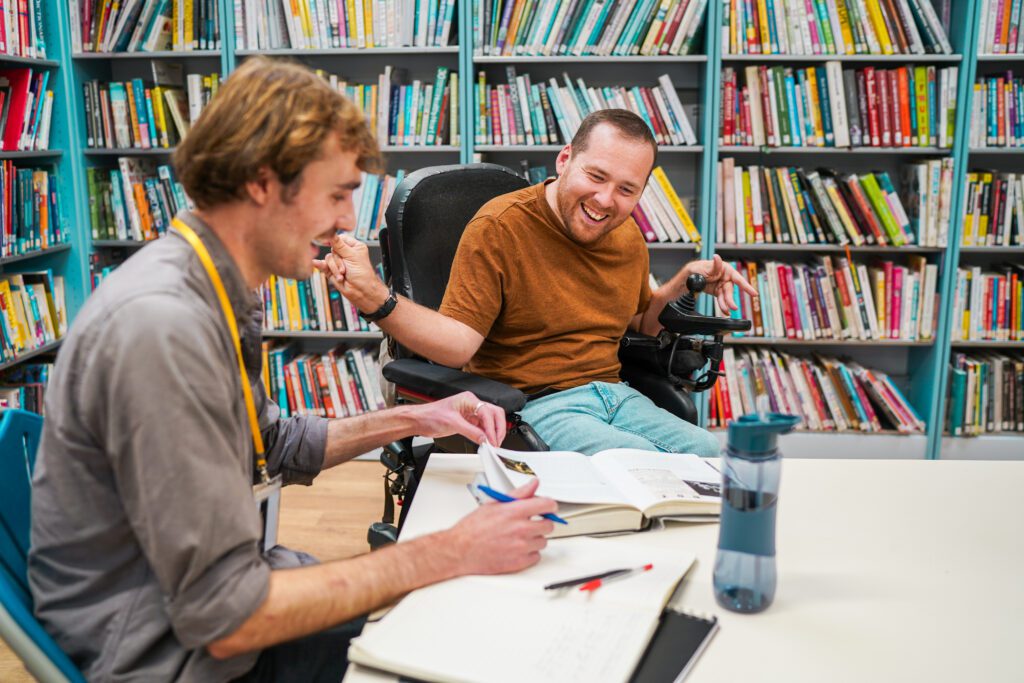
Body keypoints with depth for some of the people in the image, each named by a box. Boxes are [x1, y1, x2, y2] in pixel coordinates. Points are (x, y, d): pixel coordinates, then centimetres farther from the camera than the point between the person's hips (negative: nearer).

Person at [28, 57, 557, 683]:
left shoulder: (219, 293, 1)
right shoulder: (159, 326, -30)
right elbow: (223, 617, -28)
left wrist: (406, 421, 4)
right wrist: (447, 554, -25)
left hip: (212, 599, 8)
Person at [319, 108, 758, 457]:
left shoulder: (627, 235, 9)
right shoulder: (499, 227, -11)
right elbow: (458, 343, -19)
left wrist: (684, 281, 8)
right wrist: (376, 299, -34)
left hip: (613, 394, 7)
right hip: (532, 403, -6)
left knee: (707, 453, -12)